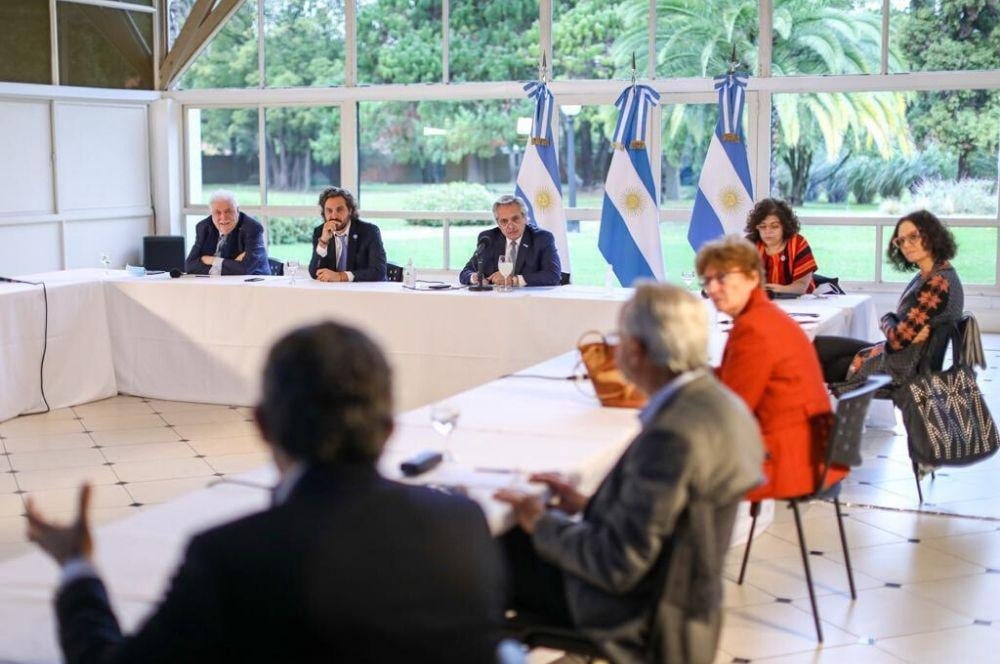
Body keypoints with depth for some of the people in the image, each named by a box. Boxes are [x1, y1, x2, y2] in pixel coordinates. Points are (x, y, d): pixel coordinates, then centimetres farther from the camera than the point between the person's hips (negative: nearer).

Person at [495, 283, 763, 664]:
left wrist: (544, 525, -10)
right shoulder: (714, 401, -1)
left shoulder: (671, 434, -30)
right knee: (510, 539, 16)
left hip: (643, 622, -9)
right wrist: (588, 504, 7)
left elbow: (618, 566, -24)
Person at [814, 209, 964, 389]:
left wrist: (887, 321, -2)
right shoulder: (928, 275, 6)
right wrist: (890, 323, -15)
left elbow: (899, 338, -24)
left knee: (815, 349, 4)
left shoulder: (938, 283, -24)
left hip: (900, 368, -9)